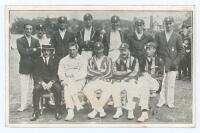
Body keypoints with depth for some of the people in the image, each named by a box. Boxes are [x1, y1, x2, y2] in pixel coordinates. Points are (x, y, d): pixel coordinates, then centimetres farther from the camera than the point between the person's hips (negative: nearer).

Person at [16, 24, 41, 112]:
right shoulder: (19, 40, 5)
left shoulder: (36, 41, 14)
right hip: (24, 67, -2)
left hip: (34, 66, 2)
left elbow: (39, 53, 4)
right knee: (24, 87, -2)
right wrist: (33, 50, -12)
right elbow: (22, 51, -11)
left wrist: (28, 51, -7)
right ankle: (23, 105, 5)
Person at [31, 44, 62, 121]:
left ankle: (58, 111, -24)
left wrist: (50, 83, -17)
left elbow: (56, 74, 2)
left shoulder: (53, 61, 11)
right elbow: (36, 75, 1)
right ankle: (36, 112, -26)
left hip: (52, 82, 0)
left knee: (58, 88, -31)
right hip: (41, 82, 0)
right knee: (36, 89, -32)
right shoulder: (38, 61, 9)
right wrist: (42, 83, -16)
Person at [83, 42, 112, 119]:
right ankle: (100, 110, -24)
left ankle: (95, 110, -27)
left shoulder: (107, 60, 12)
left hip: (105, 81, -1)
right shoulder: (91, 60, 16)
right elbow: (89, 73, -1)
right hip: (93, 81, 1)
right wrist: (102, 73, -3)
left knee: (108, 90, -36)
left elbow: (109, 74, -1)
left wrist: (95, 73, 0)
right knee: (86, 90, -32)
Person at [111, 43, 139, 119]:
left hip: (130, 81, -2)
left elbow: (135, 73, -6)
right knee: (114, 88, -29)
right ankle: (119, 110, -20)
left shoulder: (134, 60, 8)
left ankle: (130, 111, -24)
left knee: (131, 89, -34)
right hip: (119, 82, 2)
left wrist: (121, 75, -14)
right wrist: (127, 72, -10)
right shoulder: (117, 61, 14)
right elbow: (115, 73, 0)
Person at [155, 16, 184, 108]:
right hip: (162, 63, 0)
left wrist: (176, 62, -4)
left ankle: (170, 102, 9)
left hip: (173, 64, 0)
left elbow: (181, 51, 6)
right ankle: (161, 101, 8)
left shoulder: (177, 37, 6)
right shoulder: (158, 35, 8)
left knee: (171, 84, 1)